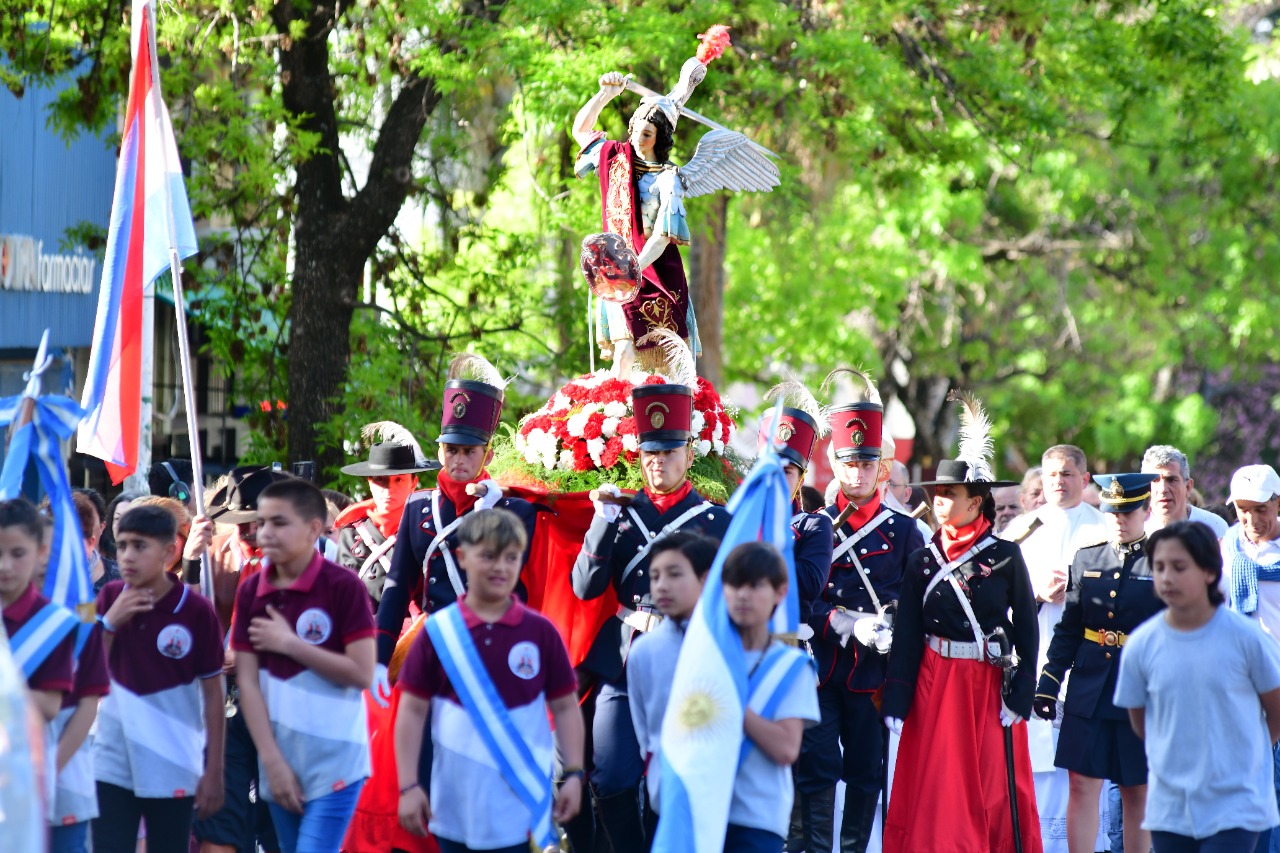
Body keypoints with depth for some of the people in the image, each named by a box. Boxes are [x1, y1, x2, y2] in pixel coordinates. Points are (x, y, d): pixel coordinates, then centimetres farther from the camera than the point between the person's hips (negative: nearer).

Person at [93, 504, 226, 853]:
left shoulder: (197, 611, -10)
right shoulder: (109, 598, 0)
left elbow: (213, 694, -4)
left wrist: (214, 771, -5)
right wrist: (109, 622, -14)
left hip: (174, 769, -2)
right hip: (112, 764, 2)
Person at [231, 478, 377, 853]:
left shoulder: (343, 586, -10)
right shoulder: (250, 591, 3)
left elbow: (362, 673, -14)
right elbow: (247, 682, 0)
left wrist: (290, 643, -15)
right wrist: (272, 761, -7)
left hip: (335, 762, -5)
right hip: (279, 761, 5)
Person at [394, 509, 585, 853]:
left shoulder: (540, 632, -1)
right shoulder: (438, 632, -2)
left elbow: (565, 706, 5)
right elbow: (413, 710, 1)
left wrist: (573, 775, -1)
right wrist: (409, 785, -3)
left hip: (522, 802, -1)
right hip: (457, 802, 1)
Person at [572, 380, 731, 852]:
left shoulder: (717, 521, 4)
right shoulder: (620, 513, 10)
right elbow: (585, 588, 2)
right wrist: (603, 524, -9)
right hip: (622, 665, 2)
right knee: (612, 784, -3)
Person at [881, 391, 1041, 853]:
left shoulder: (1006, 556, -3)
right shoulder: (923, 560, 4)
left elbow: (1027, 629, -2)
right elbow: (906, 636, 3)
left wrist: (1019, 695, -10)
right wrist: (896, 703, -3)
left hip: (991, 685, -2)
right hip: (934, 685, 2)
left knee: (993, 789, 3)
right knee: (934, 788, 1)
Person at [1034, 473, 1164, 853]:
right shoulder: (1087, 558, 8)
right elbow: (1068, 629, 10)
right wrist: (1048, 683, 5)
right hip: (1089, 694, 3)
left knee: (1138, 793, 7)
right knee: (1082, 784, -1)